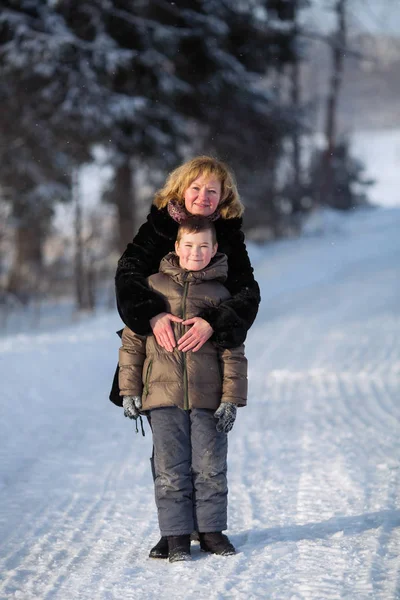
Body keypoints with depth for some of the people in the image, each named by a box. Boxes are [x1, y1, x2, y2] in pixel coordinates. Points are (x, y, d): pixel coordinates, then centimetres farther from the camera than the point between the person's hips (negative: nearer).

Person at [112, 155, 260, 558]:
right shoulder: (158, 227, -1)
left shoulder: (230, 237, 0)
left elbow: (247, 293, -11)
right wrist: (153, 316, -28)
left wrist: (212, 323, -28)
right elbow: (128, 273, -12)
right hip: (161, 360, 0)